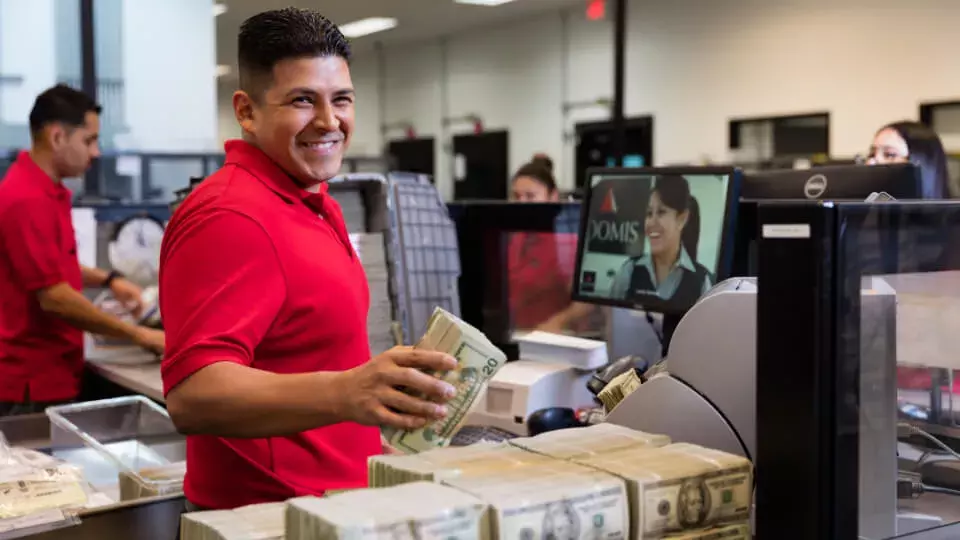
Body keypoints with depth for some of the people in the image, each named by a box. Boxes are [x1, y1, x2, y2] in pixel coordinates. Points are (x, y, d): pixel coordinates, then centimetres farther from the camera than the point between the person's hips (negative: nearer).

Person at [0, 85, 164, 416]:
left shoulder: (45, 191, 9)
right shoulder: (27, 200, -21)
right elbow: (54, 298, -24)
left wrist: (107, 279, 8)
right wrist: (137, 334, -18)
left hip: (50, 374, 9)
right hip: (35, 383, -9)